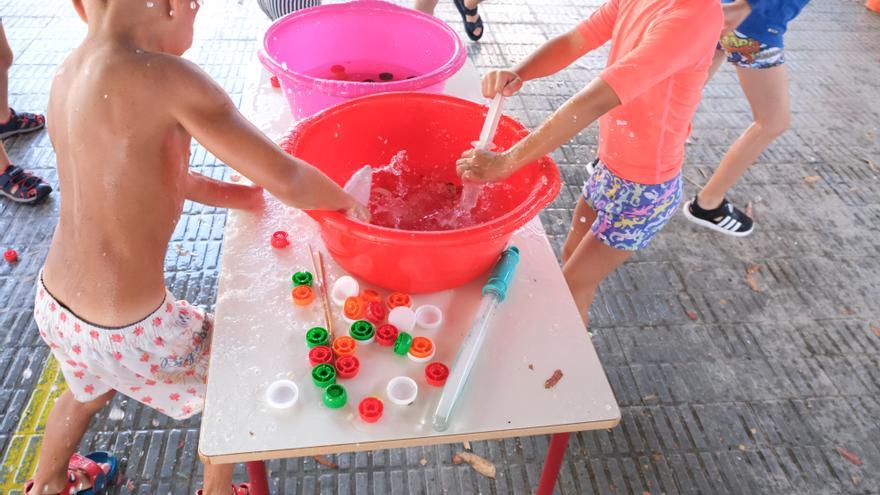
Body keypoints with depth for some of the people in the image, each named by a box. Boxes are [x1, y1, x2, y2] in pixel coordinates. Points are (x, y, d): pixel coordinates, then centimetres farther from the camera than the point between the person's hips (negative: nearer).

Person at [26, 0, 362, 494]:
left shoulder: (68, 74, -1)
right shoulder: (166, 79, -25)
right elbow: (286, 180, -27)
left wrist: (237, 194, 12)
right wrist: (347, 200, -8)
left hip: (53, 302, 7)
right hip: (128, 333, -7)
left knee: (90, 387, 38)